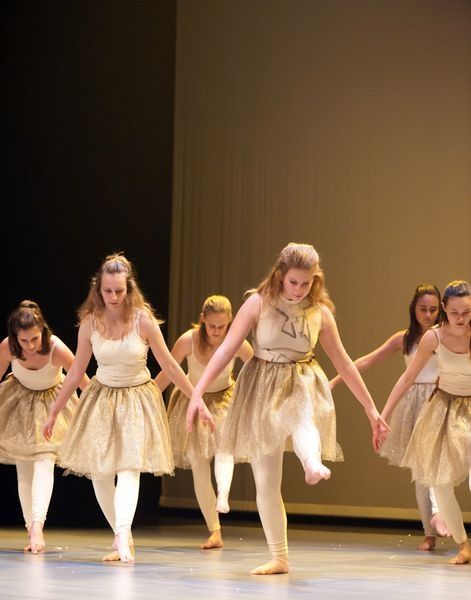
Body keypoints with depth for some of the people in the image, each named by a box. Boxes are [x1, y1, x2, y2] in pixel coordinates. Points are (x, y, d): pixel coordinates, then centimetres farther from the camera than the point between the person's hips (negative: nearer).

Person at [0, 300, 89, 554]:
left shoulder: (56, 350, -33)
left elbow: (84, 383, -22)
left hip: (51, 403, -3)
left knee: (44, 460, -20)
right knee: (23, 466, 3)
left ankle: (37, 526, -29)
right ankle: (33, 532, 9)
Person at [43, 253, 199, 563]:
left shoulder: (143, 320, -15)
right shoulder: (90, 322, -8)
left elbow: (169, 364, -6)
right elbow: (76, 371, 3)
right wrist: (54, 411, 7)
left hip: (137, 401, -3)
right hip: (102, 398, 3)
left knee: (129, 468, -19)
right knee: (99, 473, 2)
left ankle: (122, 536, -32)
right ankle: (124, 539, 14)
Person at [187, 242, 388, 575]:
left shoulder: (320, 312, 1)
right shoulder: (258, 303, -5)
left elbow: (343, 362, 10)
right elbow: (226, 349, -8)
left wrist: (370, 407, 13)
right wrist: (198, 392, -17)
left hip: (302, 384, 0)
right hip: (262, 389, 0)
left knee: (303, 420, -40)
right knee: (266, 482, 1)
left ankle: (315, 465, -73)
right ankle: (279, 558, 13)